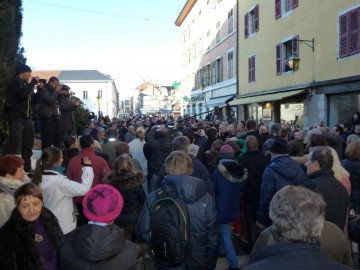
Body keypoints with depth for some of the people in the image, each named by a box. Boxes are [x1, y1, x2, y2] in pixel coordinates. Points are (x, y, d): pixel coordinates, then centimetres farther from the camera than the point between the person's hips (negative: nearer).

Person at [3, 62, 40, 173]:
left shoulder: (26, 83, 19)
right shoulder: (15, 82, -5)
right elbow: (22, 93, -25)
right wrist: (33, 82, -16)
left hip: (27, 118, 8)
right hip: (16, 118, -8)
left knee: (28, 144, 8)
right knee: (15, 142, -15)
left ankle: (27, 167, 15)